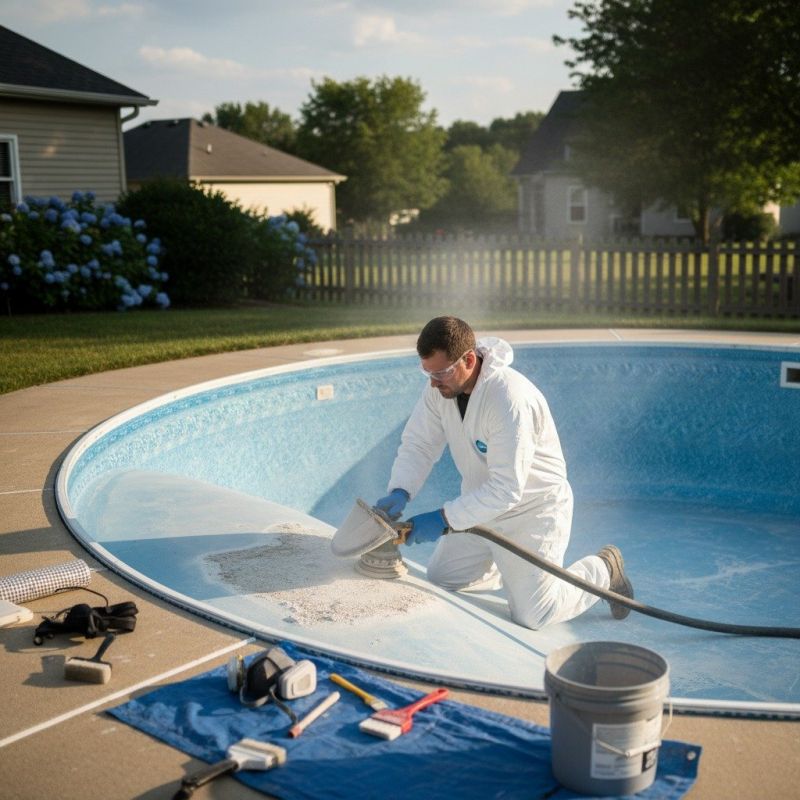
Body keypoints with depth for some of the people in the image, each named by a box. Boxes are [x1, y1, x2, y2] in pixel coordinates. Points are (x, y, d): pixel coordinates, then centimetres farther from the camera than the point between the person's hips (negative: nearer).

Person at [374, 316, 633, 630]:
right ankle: (516, 565, 35)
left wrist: (445, 519, -36)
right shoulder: (440, 387, -11)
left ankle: (603, 569, 19)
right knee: (439, 581, 12)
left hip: (532, 508, -7)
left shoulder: (510, 398, -35)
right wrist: (399, 493, -22)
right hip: (483, 503, 8)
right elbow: (417, 444, -4)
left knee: (531, 616, -8)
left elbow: (506, 489, -35)